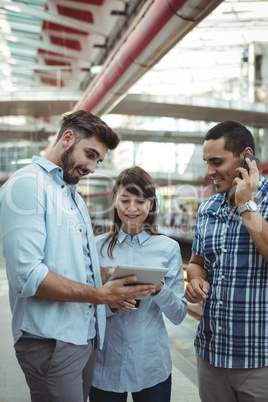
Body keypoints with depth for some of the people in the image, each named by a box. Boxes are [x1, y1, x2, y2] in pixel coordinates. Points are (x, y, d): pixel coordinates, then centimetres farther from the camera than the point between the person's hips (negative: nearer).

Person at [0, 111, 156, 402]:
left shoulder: (75, 197, 19)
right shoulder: (27, 184, -11)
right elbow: (27, 275, -22)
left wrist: (111, 292, 3)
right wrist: (101, 295, -22)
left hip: (85, 335, 9)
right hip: (51, 341, -9)